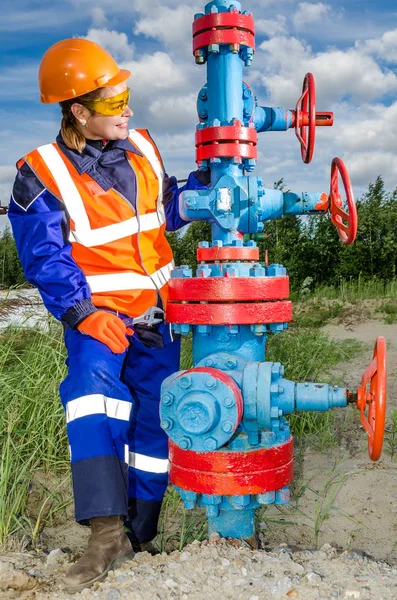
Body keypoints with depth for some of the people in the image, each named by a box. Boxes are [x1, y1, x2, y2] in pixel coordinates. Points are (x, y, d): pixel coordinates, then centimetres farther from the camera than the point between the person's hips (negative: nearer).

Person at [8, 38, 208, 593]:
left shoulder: (141, 147, 6)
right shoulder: (41, 174, -9)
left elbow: (167, 210, 18)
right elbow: (45, 259, -13)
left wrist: (209, 176, 6)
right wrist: (84, 314, -25)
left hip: (155, 313, 5)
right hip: (96, 315, -4)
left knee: (154, 416, 5)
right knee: (94, 385, -32)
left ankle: (136, 534, 21)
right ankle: (105, 531, -26)